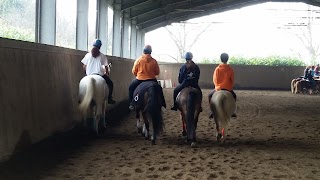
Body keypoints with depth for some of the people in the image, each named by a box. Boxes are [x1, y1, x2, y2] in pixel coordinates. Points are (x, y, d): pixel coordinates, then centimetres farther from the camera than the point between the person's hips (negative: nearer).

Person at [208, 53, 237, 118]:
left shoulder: (217, 69, -8)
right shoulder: (230, 69, -6)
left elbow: (214, 80, -3)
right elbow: (232, 80, 0)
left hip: (218, 88, -1)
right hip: (228, 89, 1)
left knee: (210, 96, 23)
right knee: (234, 96, 30)